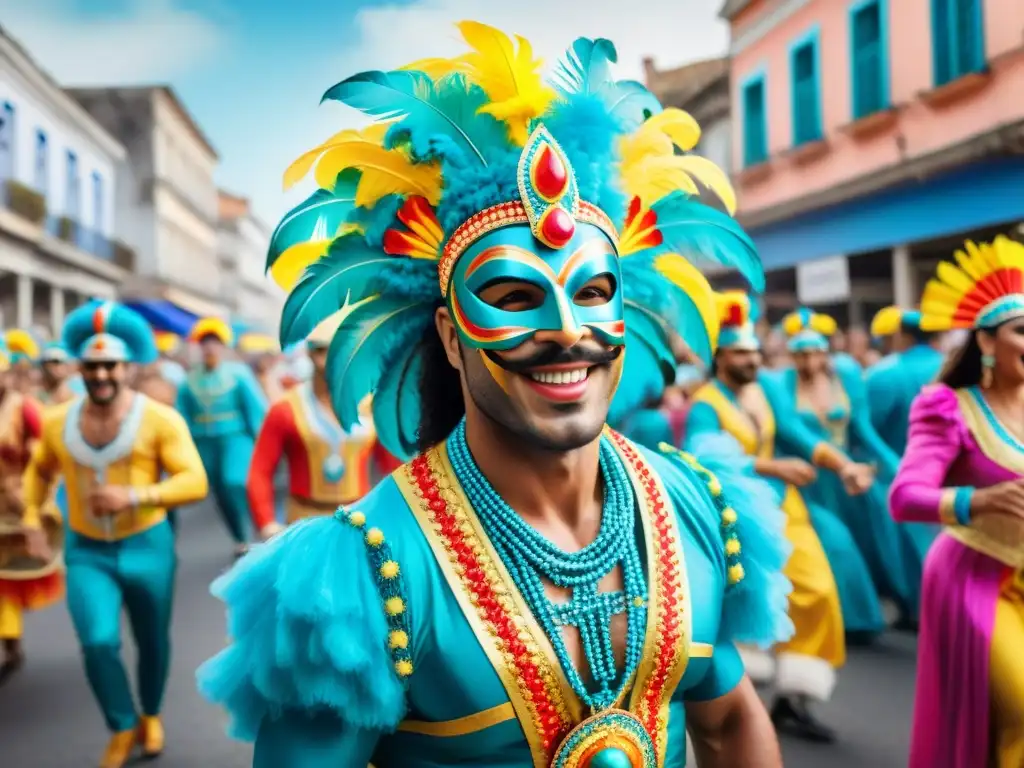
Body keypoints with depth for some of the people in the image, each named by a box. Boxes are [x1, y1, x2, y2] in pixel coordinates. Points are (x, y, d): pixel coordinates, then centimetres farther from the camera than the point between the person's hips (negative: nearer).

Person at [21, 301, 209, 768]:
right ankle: (122, 729, 13)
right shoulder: (57, 422, 0)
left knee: (152, 642, 15)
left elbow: (195, 481, -19)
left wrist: (135, 496, -29)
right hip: (86, 553, 2)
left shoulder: (160, 419, -13)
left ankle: (150, 716, 45)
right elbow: (40, 470, 21)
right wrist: (31, 513, 8)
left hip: (147, 548, -2)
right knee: (98, 642, -15)